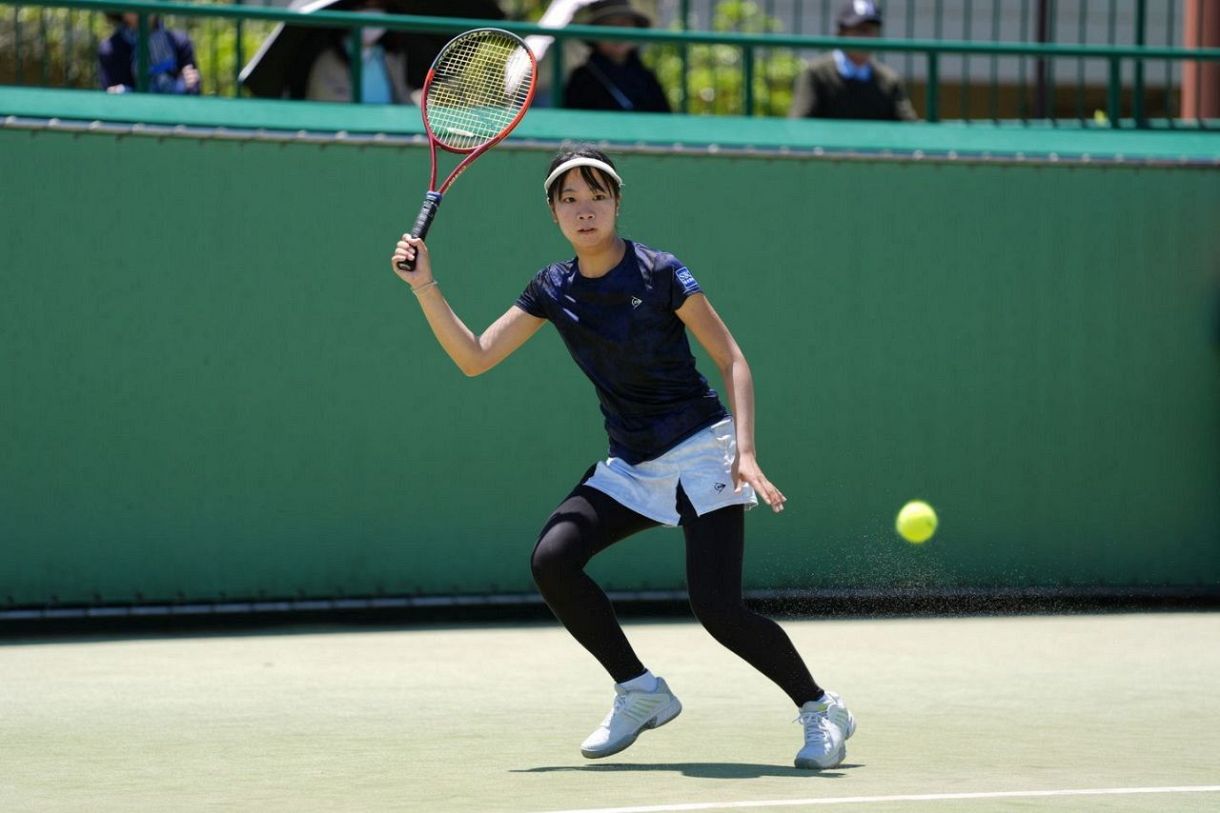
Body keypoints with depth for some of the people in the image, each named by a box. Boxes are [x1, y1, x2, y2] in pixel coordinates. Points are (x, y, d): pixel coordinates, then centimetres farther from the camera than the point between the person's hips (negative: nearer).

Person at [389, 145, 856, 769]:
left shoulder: (659, 274, -11)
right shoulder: (554, 289, 4)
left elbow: (732, 360, -8)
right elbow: (475, 357, 4)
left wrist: (745, 451, -19)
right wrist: (425, 285, -8)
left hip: (699, 452, -6)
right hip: (630, 465, 6)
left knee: (716, 607, -18)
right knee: (552, 559, -15)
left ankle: (822, 710, 3)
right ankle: (640, 692, 2)